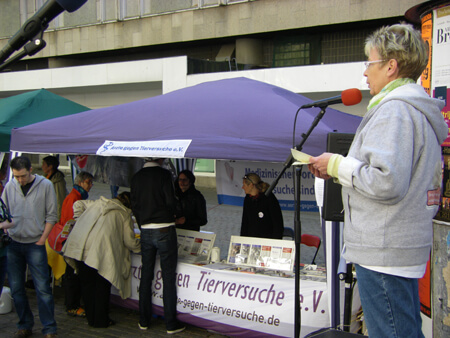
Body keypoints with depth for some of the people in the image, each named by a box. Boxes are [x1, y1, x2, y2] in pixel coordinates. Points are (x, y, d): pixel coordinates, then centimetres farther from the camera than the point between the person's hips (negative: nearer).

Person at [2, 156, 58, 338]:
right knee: (16, 288, 8)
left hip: (35, 244, -3)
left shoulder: (45, 185, -4)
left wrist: (42, 240, -6)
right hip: (13, 243, 3)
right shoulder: (9, 187, 3)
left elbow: (51, 216, -1)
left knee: (42, 288, -3)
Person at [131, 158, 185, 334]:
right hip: (164, 230, -5)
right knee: (168, 278, 1)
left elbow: (134, 206, 10)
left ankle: (144, 320, 21)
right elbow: (171, 202, -13)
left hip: (145, 231, 5)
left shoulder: (136, 177, 7)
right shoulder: (164, 174, -10)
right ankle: (171, 323, 7)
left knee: (146, 275, 13)